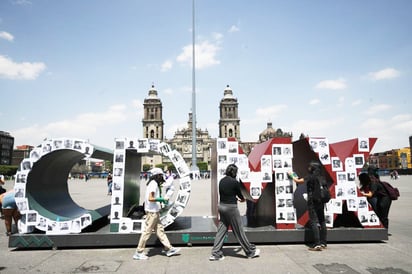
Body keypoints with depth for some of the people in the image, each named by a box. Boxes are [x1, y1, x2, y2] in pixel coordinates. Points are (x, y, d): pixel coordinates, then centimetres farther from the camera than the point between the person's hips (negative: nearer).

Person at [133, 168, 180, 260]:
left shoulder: (154, 184, 13)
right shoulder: (154, 184, -17)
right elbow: (150, 198, -24)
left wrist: (162, 200, 11)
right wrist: (161, 199, -15)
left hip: (154, 212, 10)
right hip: (152, 212, -10)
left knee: (160, 230, 12)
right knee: (147, 232, -1)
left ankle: (168, 249, 19)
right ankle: (138, 253, 9)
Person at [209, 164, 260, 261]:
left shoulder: (221, 181, 5)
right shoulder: (235, 182, -14)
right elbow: (240, 195, -1)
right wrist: (243, 199, 22)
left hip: (221, 206, 6)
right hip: (231, 207, -6)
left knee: (221, 230, 11)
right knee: (239, 231, 6)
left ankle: (215, 254, 13)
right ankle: (251, 251, 22)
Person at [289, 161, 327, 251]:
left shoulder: (310, 177, -10)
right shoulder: (322, 177, 7)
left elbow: (298, 181, 3)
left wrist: (291, 175, 20)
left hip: (313, 202, -7)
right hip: (321, 201, 7)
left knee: (314, 222, -6)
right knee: (322, 221, 13)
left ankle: (317, 244, -10)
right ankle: (323, 243, 20)